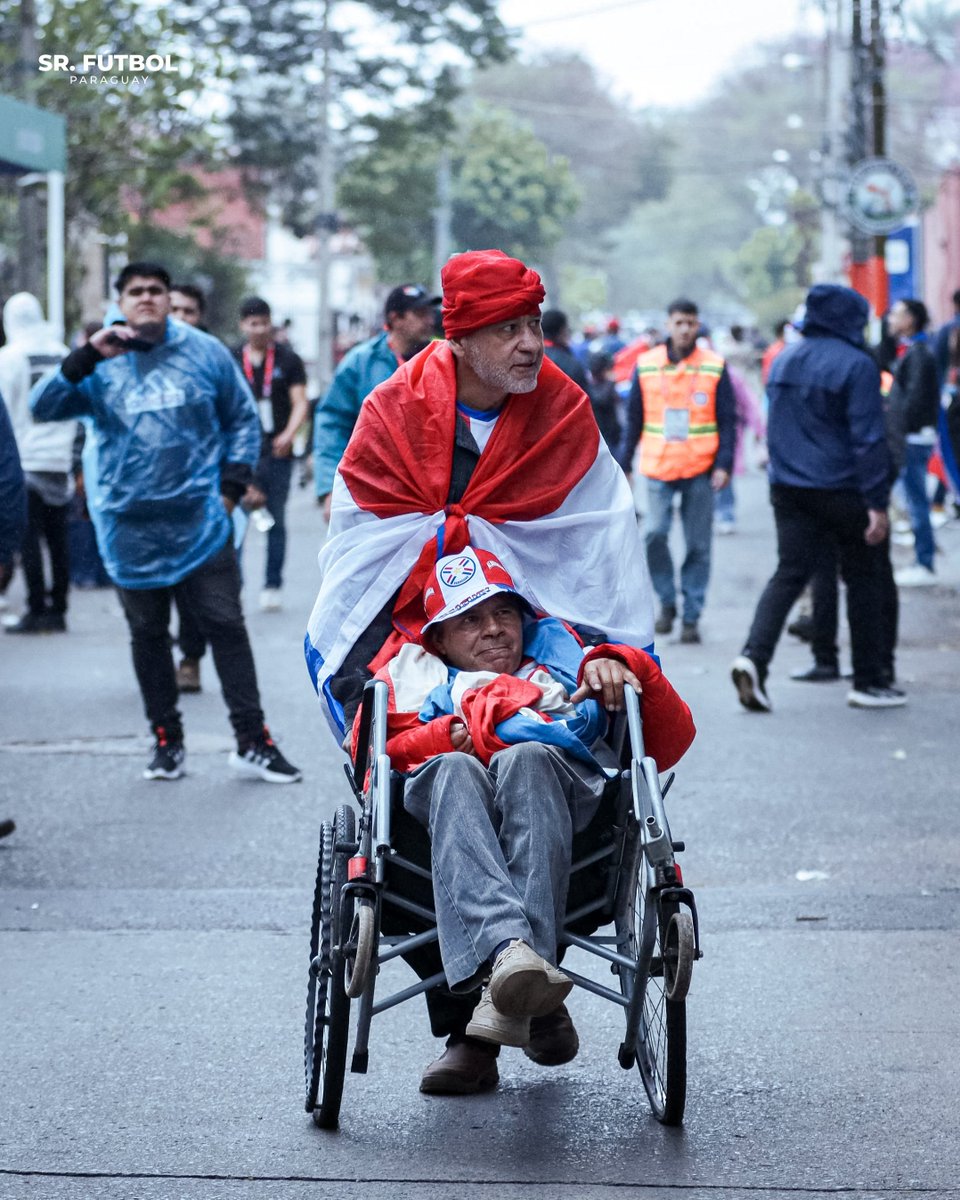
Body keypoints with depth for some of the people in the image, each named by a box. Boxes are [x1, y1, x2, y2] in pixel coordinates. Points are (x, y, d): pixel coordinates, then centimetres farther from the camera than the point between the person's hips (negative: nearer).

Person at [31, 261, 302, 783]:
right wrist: (86, 357, -22)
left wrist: (232, 483, 2)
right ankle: (166, 740, 22)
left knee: (226, 627, -1)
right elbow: (43, 407, -11)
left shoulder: (205, 352, 1)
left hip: (201, 523, -1)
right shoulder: (100, 366, 1)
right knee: (147, 636, 10)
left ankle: (253, 743, 5)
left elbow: (243, 418, 11)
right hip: (130, 529, 1)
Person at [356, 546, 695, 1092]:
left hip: (566, 796, 0)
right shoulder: (411, 676, 38)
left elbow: (672, 741, 26)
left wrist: (624, 665, 9)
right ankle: (509, 950, -64)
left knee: (526, 759, -36)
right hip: (451, 797, 0)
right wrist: (454, 736, -3)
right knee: (454, 771, -36)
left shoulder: (565, 661, 39)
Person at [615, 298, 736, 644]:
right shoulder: (646, 365, 5)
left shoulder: (714, 367, 2)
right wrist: (623, 465, 8)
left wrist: (723, 465, -7)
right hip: (658, 468, 0)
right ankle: (667, 601, 8)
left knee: (698, 545, 2)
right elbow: (633, 420, 11)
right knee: (655, 533, -13)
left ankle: (691, 617, 11)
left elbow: (727, 421, 4)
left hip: (700, 471, 0)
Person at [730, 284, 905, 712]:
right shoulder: (855, 365, -13)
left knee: (790, 573, 6)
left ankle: (754, 654, -16)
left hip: (788, 488, 6)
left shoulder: (783, 361, 10)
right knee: (864, 580, 7)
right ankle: (869, 680, 13)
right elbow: (868, 438, -15)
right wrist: (877, 503, -15)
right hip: (843, 491, -6)